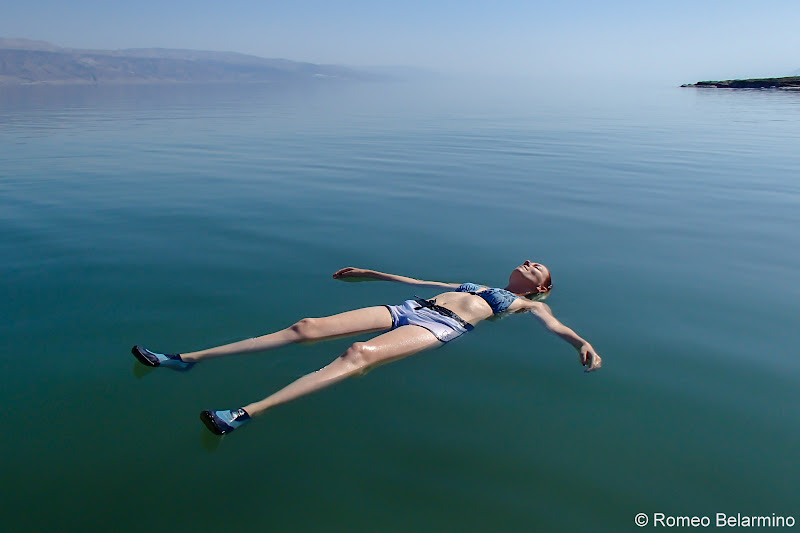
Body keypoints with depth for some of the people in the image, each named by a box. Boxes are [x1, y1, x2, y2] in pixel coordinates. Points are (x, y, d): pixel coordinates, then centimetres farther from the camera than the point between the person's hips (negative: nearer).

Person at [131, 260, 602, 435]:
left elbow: (556, 325, 4)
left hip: (442, 327, -6)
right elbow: (417, 280, 37)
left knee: (360, 354, -35)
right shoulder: (474, 284, 37)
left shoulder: (527, 304, 23)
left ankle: (246, 414, -45)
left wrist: (583, 343, -18)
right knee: (308, 327, -11)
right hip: (412, 309, 6)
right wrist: (372, 272, 38)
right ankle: (189, 358, -12)